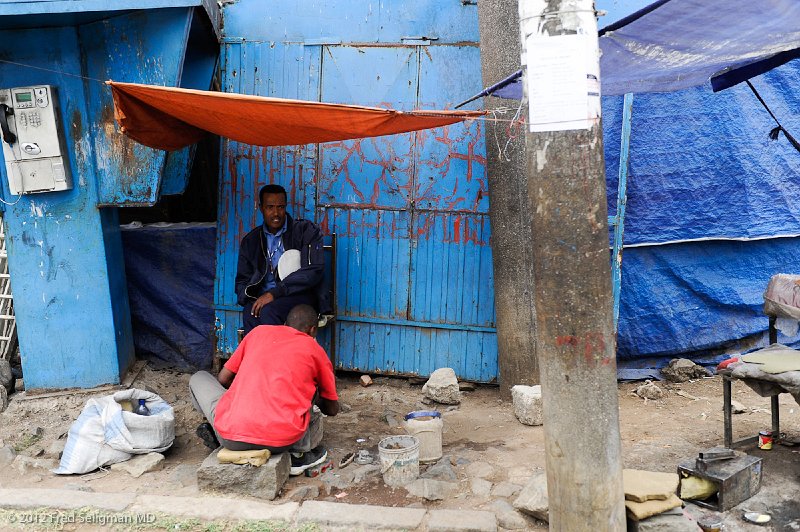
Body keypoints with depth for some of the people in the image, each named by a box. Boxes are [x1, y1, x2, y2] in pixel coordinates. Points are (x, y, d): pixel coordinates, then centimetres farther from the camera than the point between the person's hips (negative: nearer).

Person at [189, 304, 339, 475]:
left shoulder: (259, 331, 17)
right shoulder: (315, 350, 13)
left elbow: (223, 379, 22)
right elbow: (332, 409, 22)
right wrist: (318, 401, 45)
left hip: (231, 437, 2)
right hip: (283, 440, -1)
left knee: (198, 378, 29)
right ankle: (300, 453, 14)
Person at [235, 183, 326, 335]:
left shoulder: (306, 230, 2)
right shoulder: (251, 240, 16)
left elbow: (314, 270, -11)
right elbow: (242, 281, 17)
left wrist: (274, 293, -19)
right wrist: (250, 299, -9)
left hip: (301, 296, -3)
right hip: (263, 298, 3)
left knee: (269, 310, -34)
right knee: (249, 313, -31)